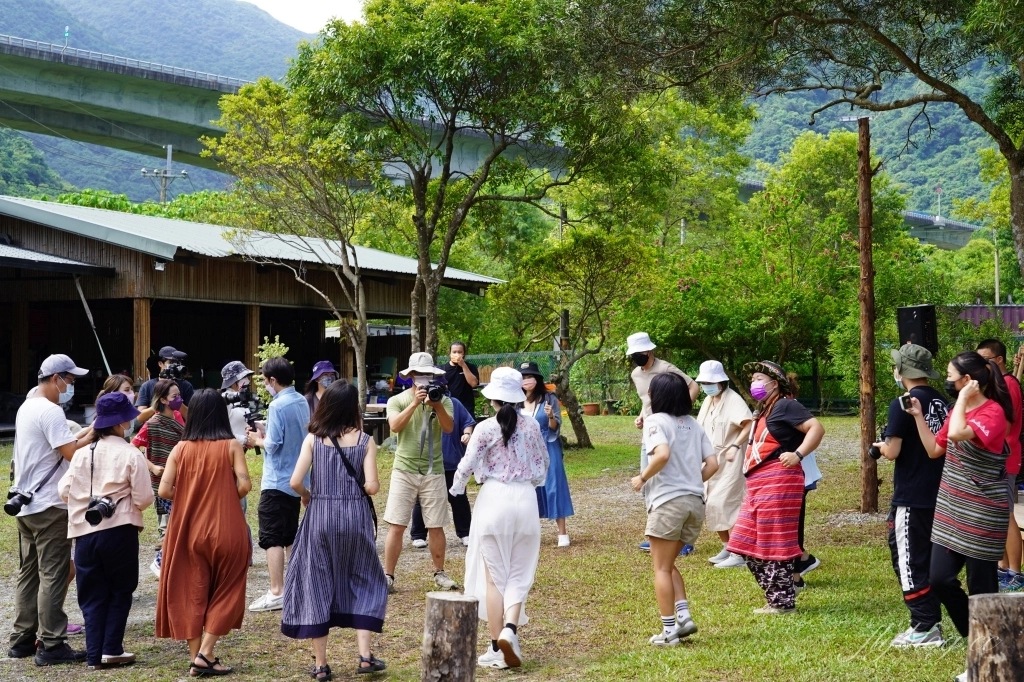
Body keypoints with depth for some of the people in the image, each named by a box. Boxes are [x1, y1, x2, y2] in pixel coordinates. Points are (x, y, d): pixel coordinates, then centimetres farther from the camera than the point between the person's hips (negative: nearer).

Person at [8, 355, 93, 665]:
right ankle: (51, 646, -3)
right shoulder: (51, 411, -17)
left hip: (26, 505, 10)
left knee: (28, 573, 13)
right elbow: (72, 453, -22)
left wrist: (86, 434, 9)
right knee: (53, 575, -5)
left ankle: (22, 640, 18)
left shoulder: (27, 407, 14)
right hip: (50, 506, -10)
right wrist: (93, 434, -9)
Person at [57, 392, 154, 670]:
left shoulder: (82, 454, 3)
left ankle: (94, 654, 9)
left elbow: (64, 491, 1)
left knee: (93, 595, 11)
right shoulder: (130, 455, -8)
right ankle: (111, 649, 5)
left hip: (84, 532, 4)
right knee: (120, 590, 11)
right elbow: (143, 498, -10)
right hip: (119, 530, -3)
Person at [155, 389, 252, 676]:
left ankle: (195, 658, 14)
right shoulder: (230, 446, -5)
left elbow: (164, 490, -7)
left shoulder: (181, 448, 0)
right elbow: (244, 485, -14)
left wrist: (188, 497, 11)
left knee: (192, 593, 11)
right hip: (226, 531, -2)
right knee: (224, 593, 11)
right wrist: (226, 499, 6)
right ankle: (206, 654, 2)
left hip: (189, 532, 2)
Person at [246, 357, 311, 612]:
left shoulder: (277, 406, -18)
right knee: (290, 536, 16)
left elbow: (273, 444, -19)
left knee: (272, 538, -5)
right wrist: (265, 437, 12)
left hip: (277, 482, -8)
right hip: (297, 480, 8)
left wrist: (258, 440, 0)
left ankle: (276, 593, -6)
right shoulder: (302, 402, 7)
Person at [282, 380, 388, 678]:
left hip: (320, 516, 0)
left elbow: (296, 481, -9)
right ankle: (364, 656, 6)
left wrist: (306, 495, 12)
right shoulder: (364, 440, -3)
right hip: (355, 516, 0)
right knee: (363, 582, 15)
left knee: (316, 585, 9)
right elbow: (371, 486, -10)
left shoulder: (313, 439, -2)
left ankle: (321, 664, 11)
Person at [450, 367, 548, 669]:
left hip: (494, 498, -2)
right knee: (519, 574, 9)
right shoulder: (532, 425, 3)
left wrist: (455, 489, 15)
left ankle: (496, 648, 8)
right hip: (525, 498, 2)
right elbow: (543, 464, 14)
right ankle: (510, 628, -15)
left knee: (494, 576, 6)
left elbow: (467, 465, -6)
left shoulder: (486, 428, -8)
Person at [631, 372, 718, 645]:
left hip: (667, 502, -6)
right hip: (695, 502, 6)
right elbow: (712, 463, 7)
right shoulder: (694, 424, 13)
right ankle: (683, 616, 9)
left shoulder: (656, 421, -6)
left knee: (662, 568, 5)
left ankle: (669, 630, 5)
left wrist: (642, 478, -10)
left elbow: (662, 454, -23)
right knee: (668, 564, 21)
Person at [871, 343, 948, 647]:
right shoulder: (941, 402, 8)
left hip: (911, 498, -8)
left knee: (909, 562, -1)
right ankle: (932, 621, 21)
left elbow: (893, 452, -17)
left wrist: (881, 445, 5)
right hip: (938, 494, 8)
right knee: (930, 560, 16)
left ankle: (925, 628, -1)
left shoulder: (902, 404, -15)